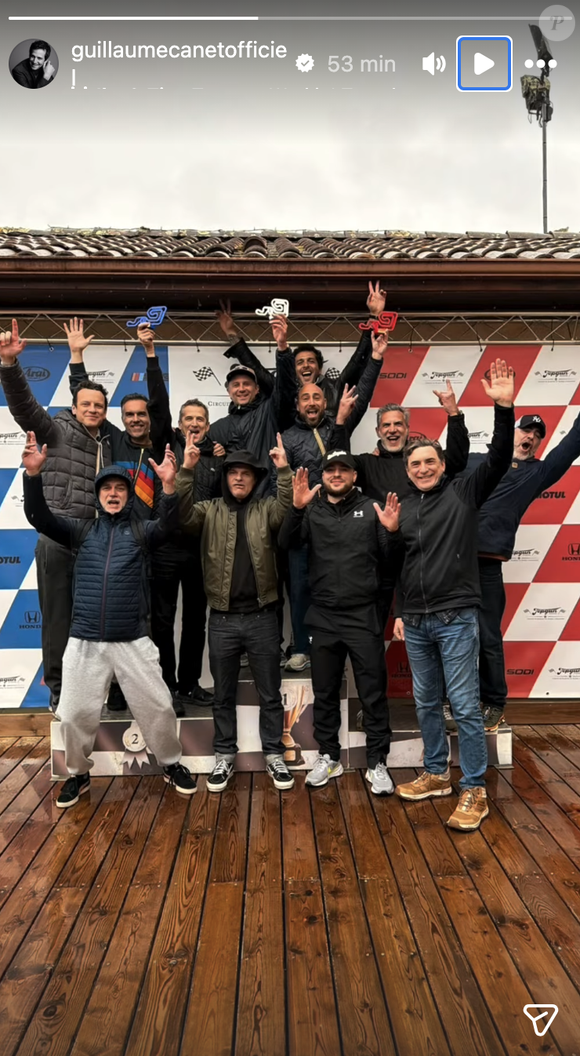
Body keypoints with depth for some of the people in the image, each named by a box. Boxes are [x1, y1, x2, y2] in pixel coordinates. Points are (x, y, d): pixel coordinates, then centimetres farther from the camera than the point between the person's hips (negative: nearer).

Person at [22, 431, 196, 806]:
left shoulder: (140, 530, 5)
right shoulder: (81, 530, 9)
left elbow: (167, 524, -16)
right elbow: (39, 517, -4)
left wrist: (170, 486, -35)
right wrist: (33, 474, -21)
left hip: (133, 640, -1)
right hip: (84, 641, 1)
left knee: (157, 707, 5)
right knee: (75, 713, 7)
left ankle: (172, 764, 28)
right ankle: (79, 773, 32)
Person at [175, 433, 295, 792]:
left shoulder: (266, 509, 4)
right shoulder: (210, 510, 5)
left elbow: (288, 509, -16)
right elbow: (183, 515, -14)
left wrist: (284, 470, -27)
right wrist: (187, 470, -24)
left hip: (261, 617, 0)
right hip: (222, 619, 1)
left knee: (270, 694, 11)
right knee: (223, 695, 13)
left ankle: (275, 755, 26)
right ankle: (224, 756, 28)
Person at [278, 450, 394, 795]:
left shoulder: (371, 509, 2)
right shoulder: (312, 511, 7)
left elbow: (391, 557, -3)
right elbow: (287, 543, -9)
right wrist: (297, 508, -23)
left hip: (364, 616, -2)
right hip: (323, 618, 2)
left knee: (373, 695, 5)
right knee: (325, 694, 14)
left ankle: (378, 763, 19)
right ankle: (329, 757, 29)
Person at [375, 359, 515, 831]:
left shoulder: (463, 493, 0)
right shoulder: (401, 506, 11)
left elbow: (499, 459, -13)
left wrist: (504, 408, -22)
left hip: (456, 619, -5)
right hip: (416, 623, 5)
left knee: (465, 706, -1)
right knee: (426, 704, 15)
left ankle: (475, 791, 11)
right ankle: (437, 774, 31)